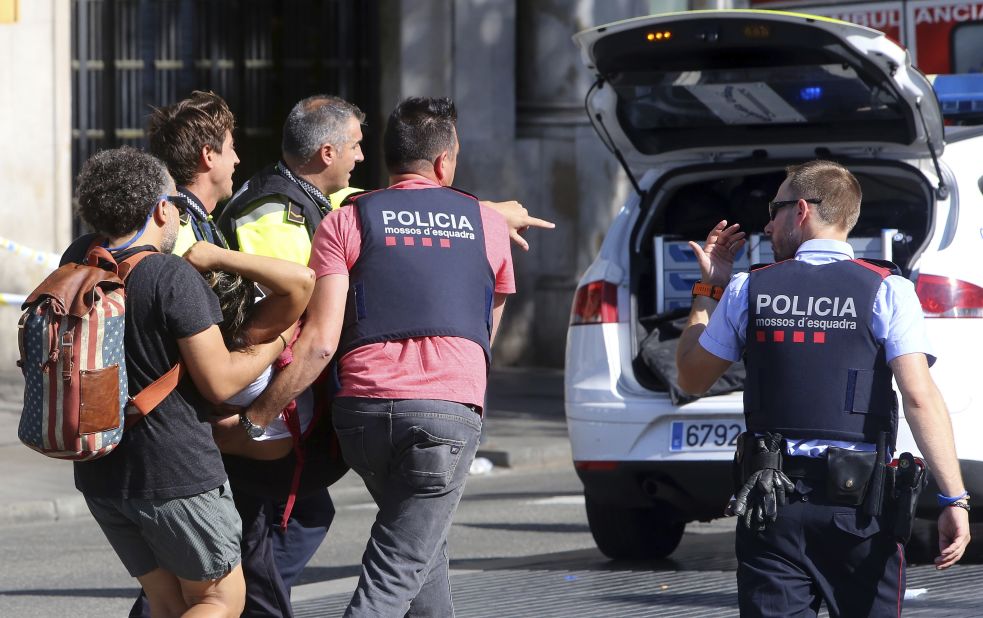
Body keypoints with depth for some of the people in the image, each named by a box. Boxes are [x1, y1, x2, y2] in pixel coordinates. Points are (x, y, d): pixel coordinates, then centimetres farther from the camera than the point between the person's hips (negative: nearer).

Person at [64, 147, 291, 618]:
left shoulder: (76, 262, 2)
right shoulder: (174, 278, -20)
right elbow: (219, 382, -17)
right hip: (176, 473, -7)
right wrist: (273, 345, 1)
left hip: (98, 473, 7)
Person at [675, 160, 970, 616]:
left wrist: (709, 290, 25)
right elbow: (920, 397, -12)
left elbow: (691, 378, 16)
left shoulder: (749, 290, 3)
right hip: (862, 502, -1)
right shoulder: (888, 292, -2)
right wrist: (954, 498, -12)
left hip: (770, 503, 1)